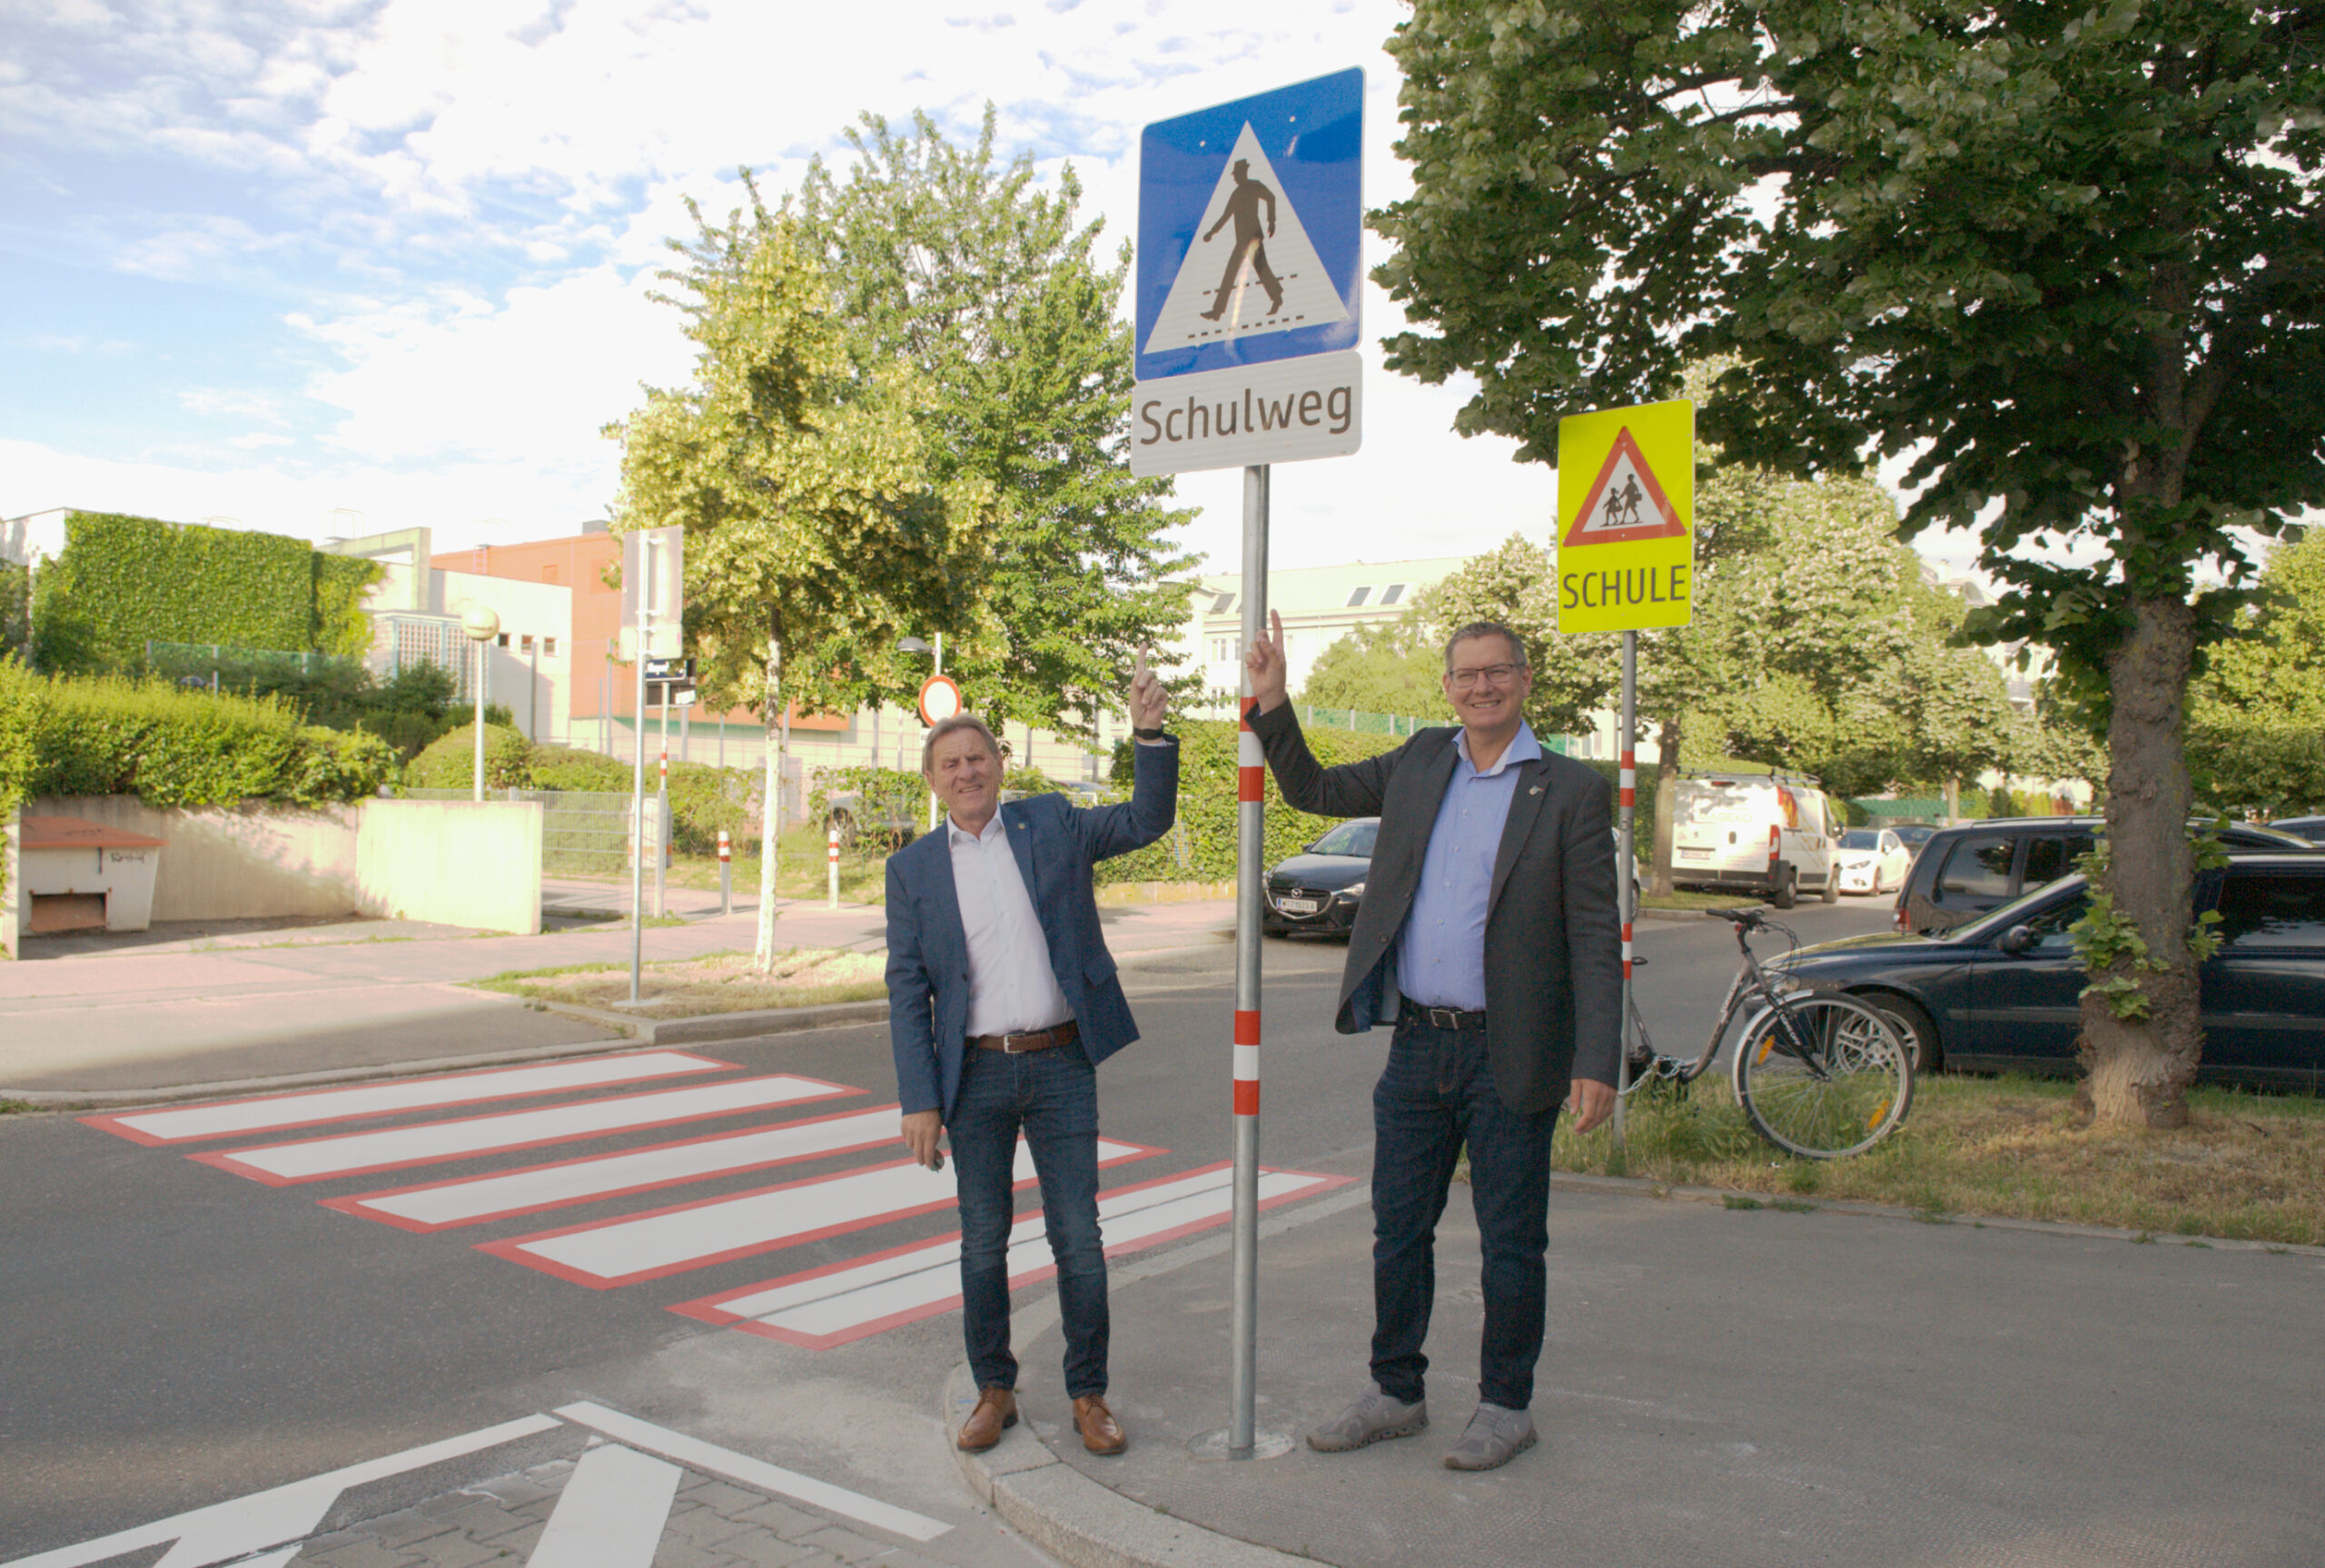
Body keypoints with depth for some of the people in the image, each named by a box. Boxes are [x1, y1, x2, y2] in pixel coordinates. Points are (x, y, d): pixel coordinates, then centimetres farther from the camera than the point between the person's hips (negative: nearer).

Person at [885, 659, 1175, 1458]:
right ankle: (994, 1391, 27)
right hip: (974, 1074, 1)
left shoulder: (1050, 825, 5)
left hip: (1061, 1067, 0)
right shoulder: (913, 868, 3)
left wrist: (1150, 732, -15)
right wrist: (920, 1102, -5)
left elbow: (1148, 819, 1)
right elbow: (907, 993, 1)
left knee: (1078, 1240, 4)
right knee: (983, 1245, 10)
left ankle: (1088, 1395, 20)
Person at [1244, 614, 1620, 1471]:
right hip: (1417, 1046, 4)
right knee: (1398, 1231, 14)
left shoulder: (1571, 791, -5)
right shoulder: (1421, 764, 9)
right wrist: (1271, 703, 6)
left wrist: (1596, 1064, -14)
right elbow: (1313, 790, 20)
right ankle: (1396, 1392, 30)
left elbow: (1596, 939, -7)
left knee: (1510, 1243, 9)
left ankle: (1506, 1406, 27)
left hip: (1508, 1056, -4)